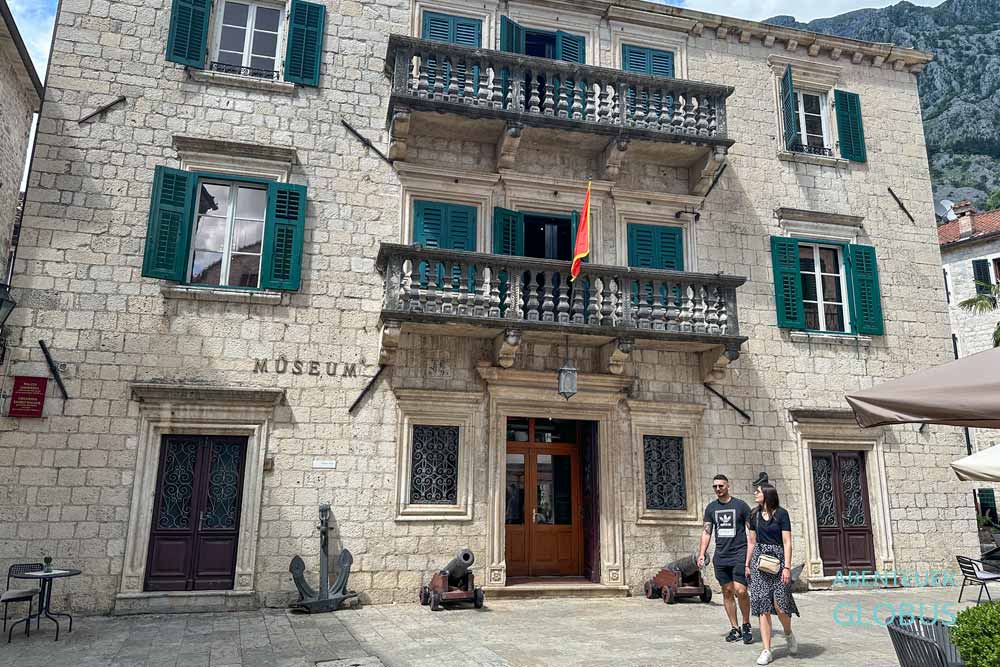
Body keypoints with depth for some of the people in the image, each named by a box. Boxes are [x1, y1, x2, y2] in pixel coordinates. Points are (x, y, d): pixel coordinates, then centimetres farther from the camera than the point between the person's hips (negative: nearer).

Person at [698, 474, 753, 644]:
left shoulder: (741, 505, -1)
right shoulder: (711, 508, 9)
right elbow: (707, 532, 11)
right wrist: (701, 553, 3)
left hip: (740, 554, -4)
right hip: (721, 556, 4)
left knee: (740, 591, -12)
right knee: (727, 592, 6)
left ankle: (746, 625, 10)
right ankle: (735, 629, 17)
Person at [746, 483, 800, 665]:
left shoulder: (781, 514, -3)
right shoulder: (755, 515, 11)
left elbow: (787, 542, -7)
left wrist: (787, 567, -13)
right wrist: (747, 565, 14)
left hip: (777, 560, -4)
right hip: (759, 560, 4)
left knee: (780, 605, -9)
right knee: (763, 607, -1)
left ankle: (788, 634, 23)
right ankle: (767, 651, 3)